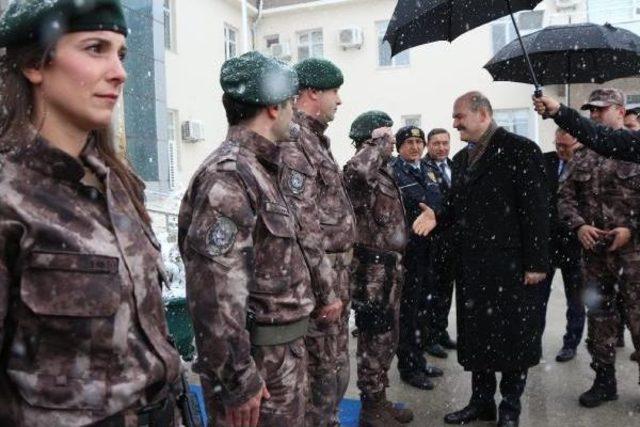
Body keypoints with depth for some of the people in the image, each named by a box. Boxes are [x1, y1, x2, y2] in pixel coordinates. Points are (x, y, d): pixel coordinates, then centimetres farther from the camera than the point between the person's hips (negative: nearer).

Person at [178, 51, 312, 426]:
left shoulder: (266, 170, 10)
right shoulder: (228, 177, -22)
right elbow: (216, 293, -26)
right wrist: (239, 380, -23)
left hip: (287, 350, 9)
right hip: (257, 359, -9)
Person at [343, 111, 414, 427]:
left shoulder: (384, 170, 14)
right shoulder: (361, 170, -15)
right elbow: (356, 170, -43)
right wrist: (378, 144, -25)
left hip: (389, 265, 9)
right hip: (372, 267, -9)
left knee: (386, 338, 18)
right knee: (375, 340, 2)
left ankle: (379, 401, 32)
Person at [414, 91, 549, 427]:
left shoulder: (520, 149, -9)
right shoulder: (461, 158, 14)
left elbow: (536, 209, -12)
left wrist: (536, 262, -15)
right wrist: (438, 217, -3)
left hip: (510, 264, -6)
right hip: (471, 264, 7)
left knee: (512, 336, 7)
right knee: (476, 335, 14)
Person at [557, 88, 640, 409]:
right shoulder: (582, 155, 11)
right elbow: (566, 195, 10)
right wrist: (578, 225, -6)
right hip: (593, 248, 5)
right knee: (598, 315, 11)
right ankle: (604, 379, 24)